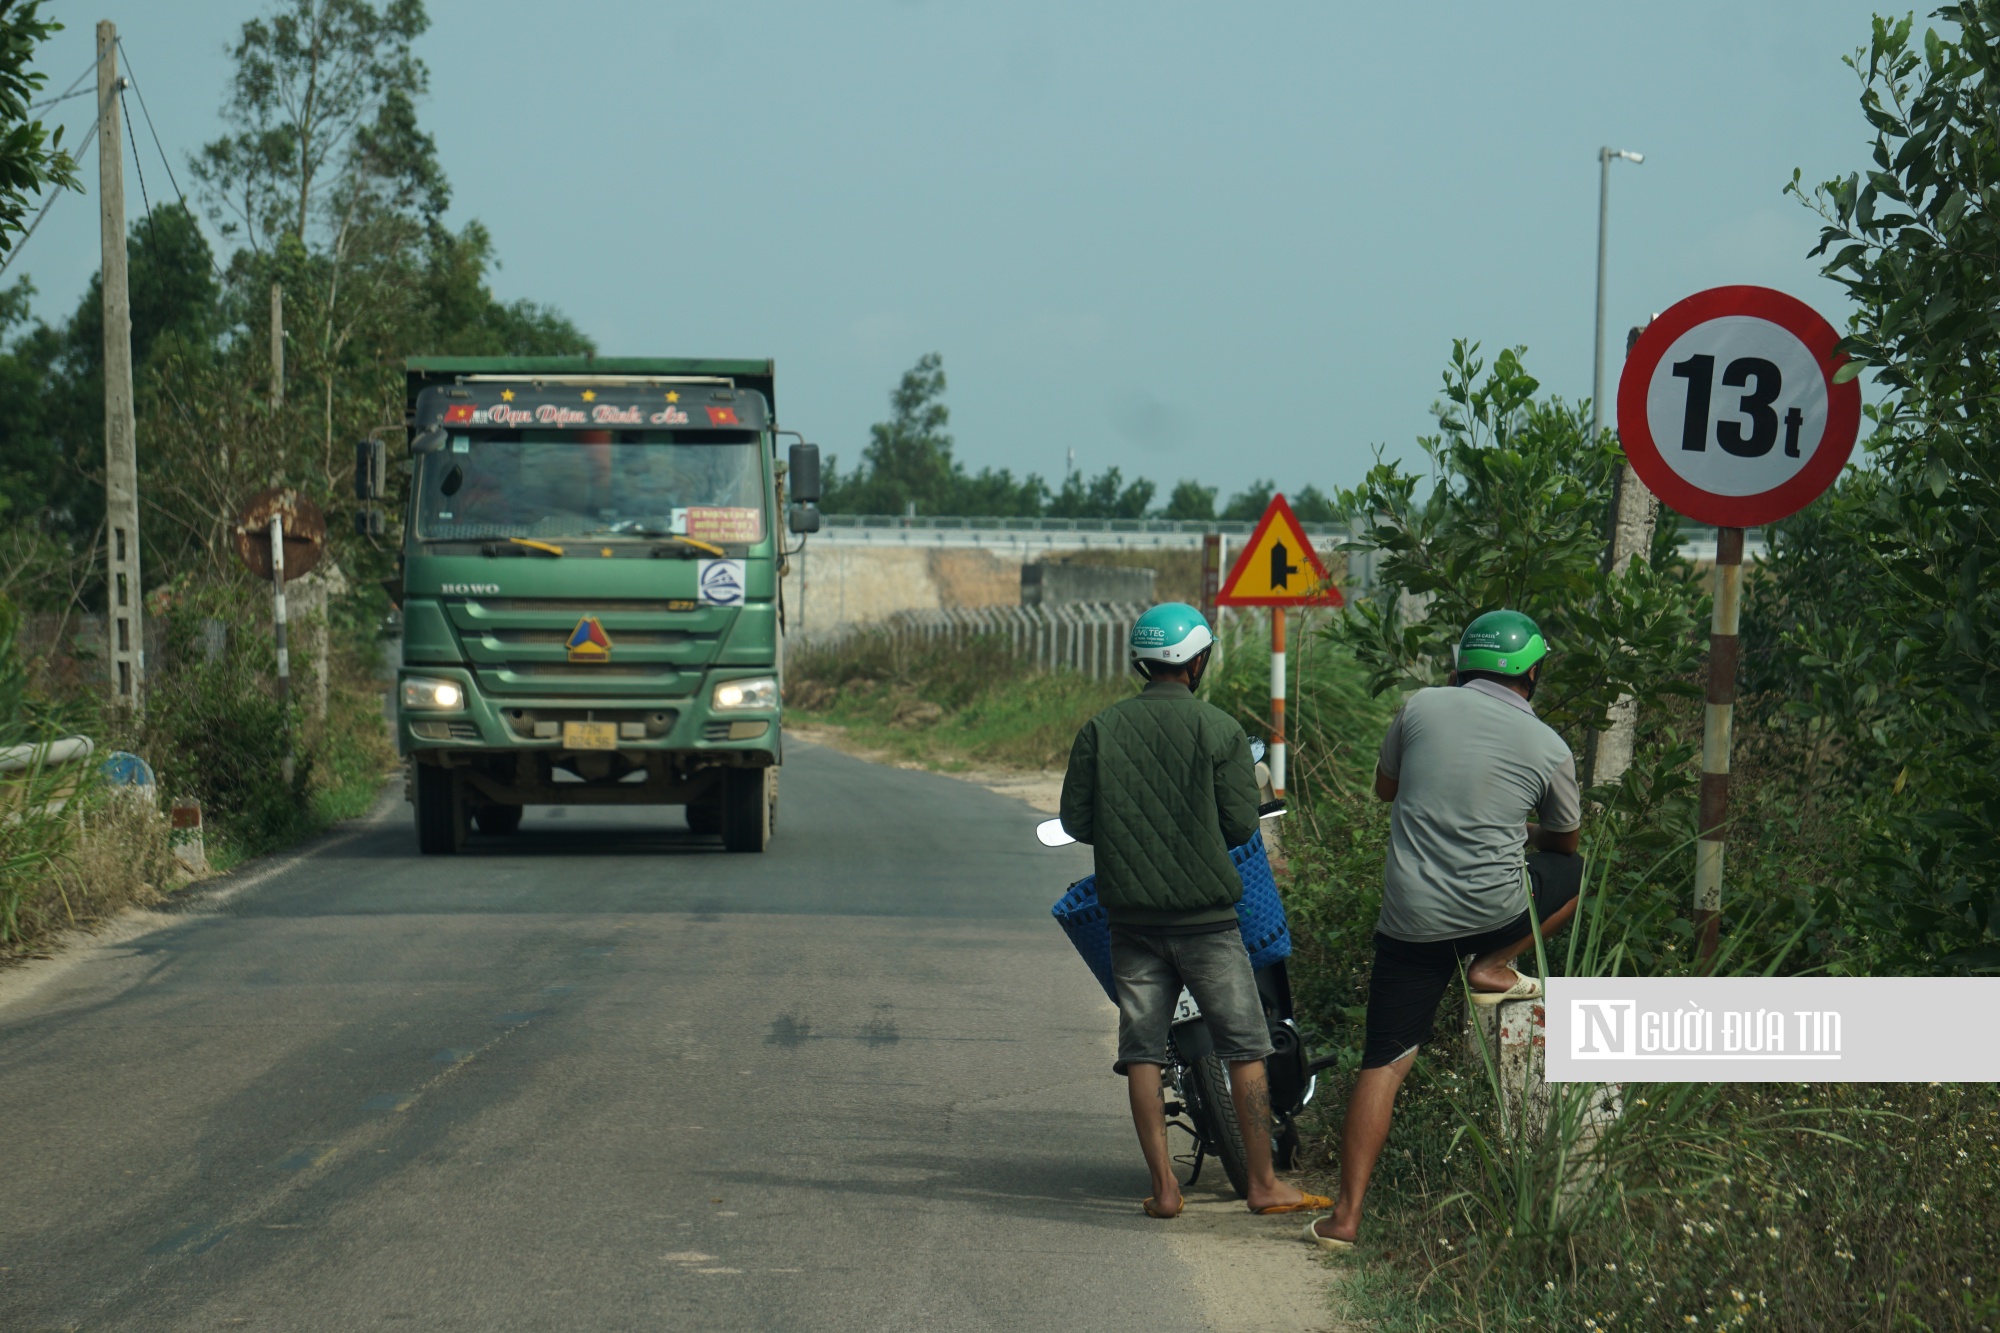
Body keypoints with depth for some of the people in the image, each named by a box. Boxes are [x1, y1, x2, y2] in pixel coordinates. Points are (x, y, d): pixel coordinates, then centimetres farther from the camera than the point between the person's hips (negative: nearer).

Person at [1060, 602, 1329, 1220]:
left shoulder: (1100, 729, 0)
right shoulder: (1218, 730, -7)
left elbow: (1076, 821, 0)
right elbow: (1241, 824, -8)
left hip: (1131, 914, 3)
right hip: (1205, 914, -3)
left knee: (1141, 1052, 7)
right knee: (1245, 1049, 5)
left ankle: (1163, 1186, 4)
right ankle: (1263, 1183, 6)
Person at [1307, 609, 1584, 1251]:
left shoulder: (1420, 708, 3)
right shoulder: (1549, 749, 2)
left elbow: (1384, 786, 21)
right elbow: (1562, 841, 19)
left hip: (1411, 920, 2)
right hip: (1494, 911, -1)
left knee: (1383, 1063, 5)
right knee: (1576, 872, 28)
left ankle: (1347, 1214, -3)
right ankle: (1492, 968, 12)